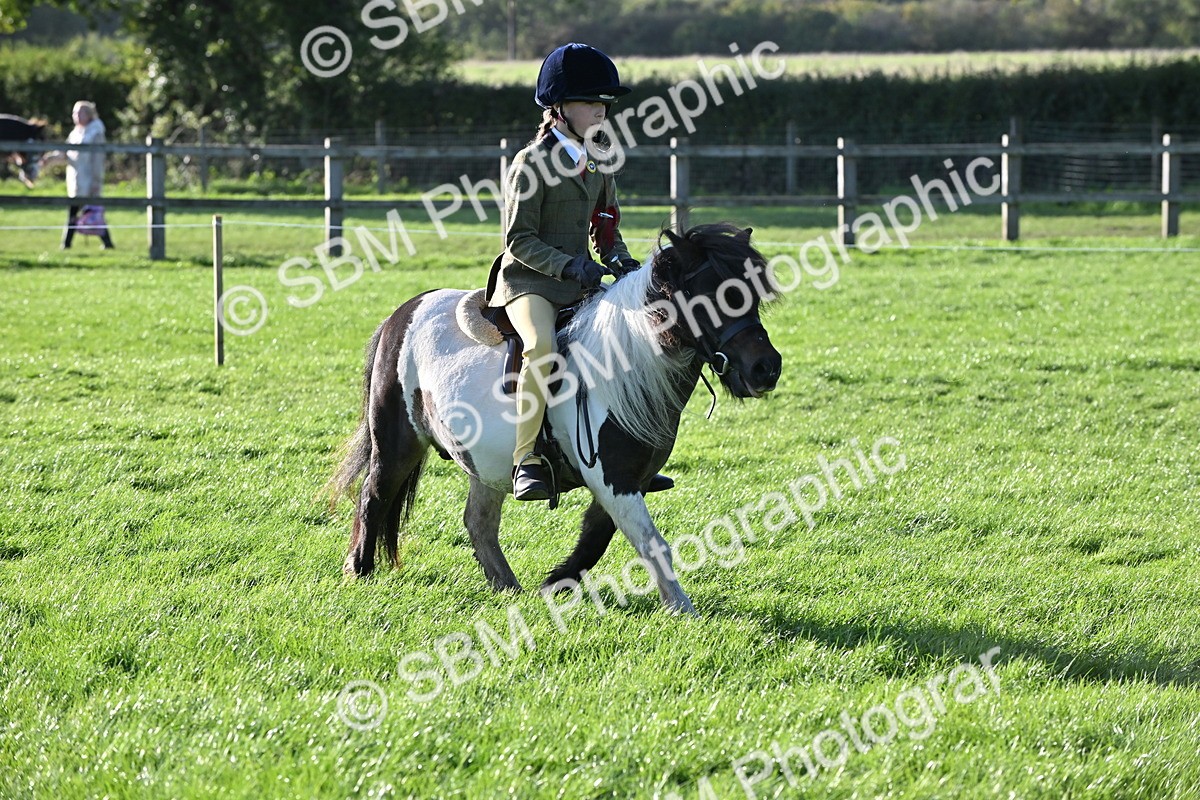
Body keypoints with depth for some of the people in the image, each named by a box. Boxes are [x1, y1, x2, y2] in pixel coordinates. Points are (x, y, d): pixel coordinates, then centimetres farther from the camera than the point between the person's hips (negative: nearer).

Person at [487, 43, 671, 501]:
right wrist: (568, 265, -23)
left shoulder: (598, 167, 14)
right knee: (542, 347, -35)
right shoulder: (531, 163, -9)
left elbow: (606, 234, 20)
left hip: (578, 288, 8)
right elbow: (519, 240, -12)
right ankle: (526, 461, -32)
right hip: (528, 284, -8)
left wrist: (619, 260, -2)